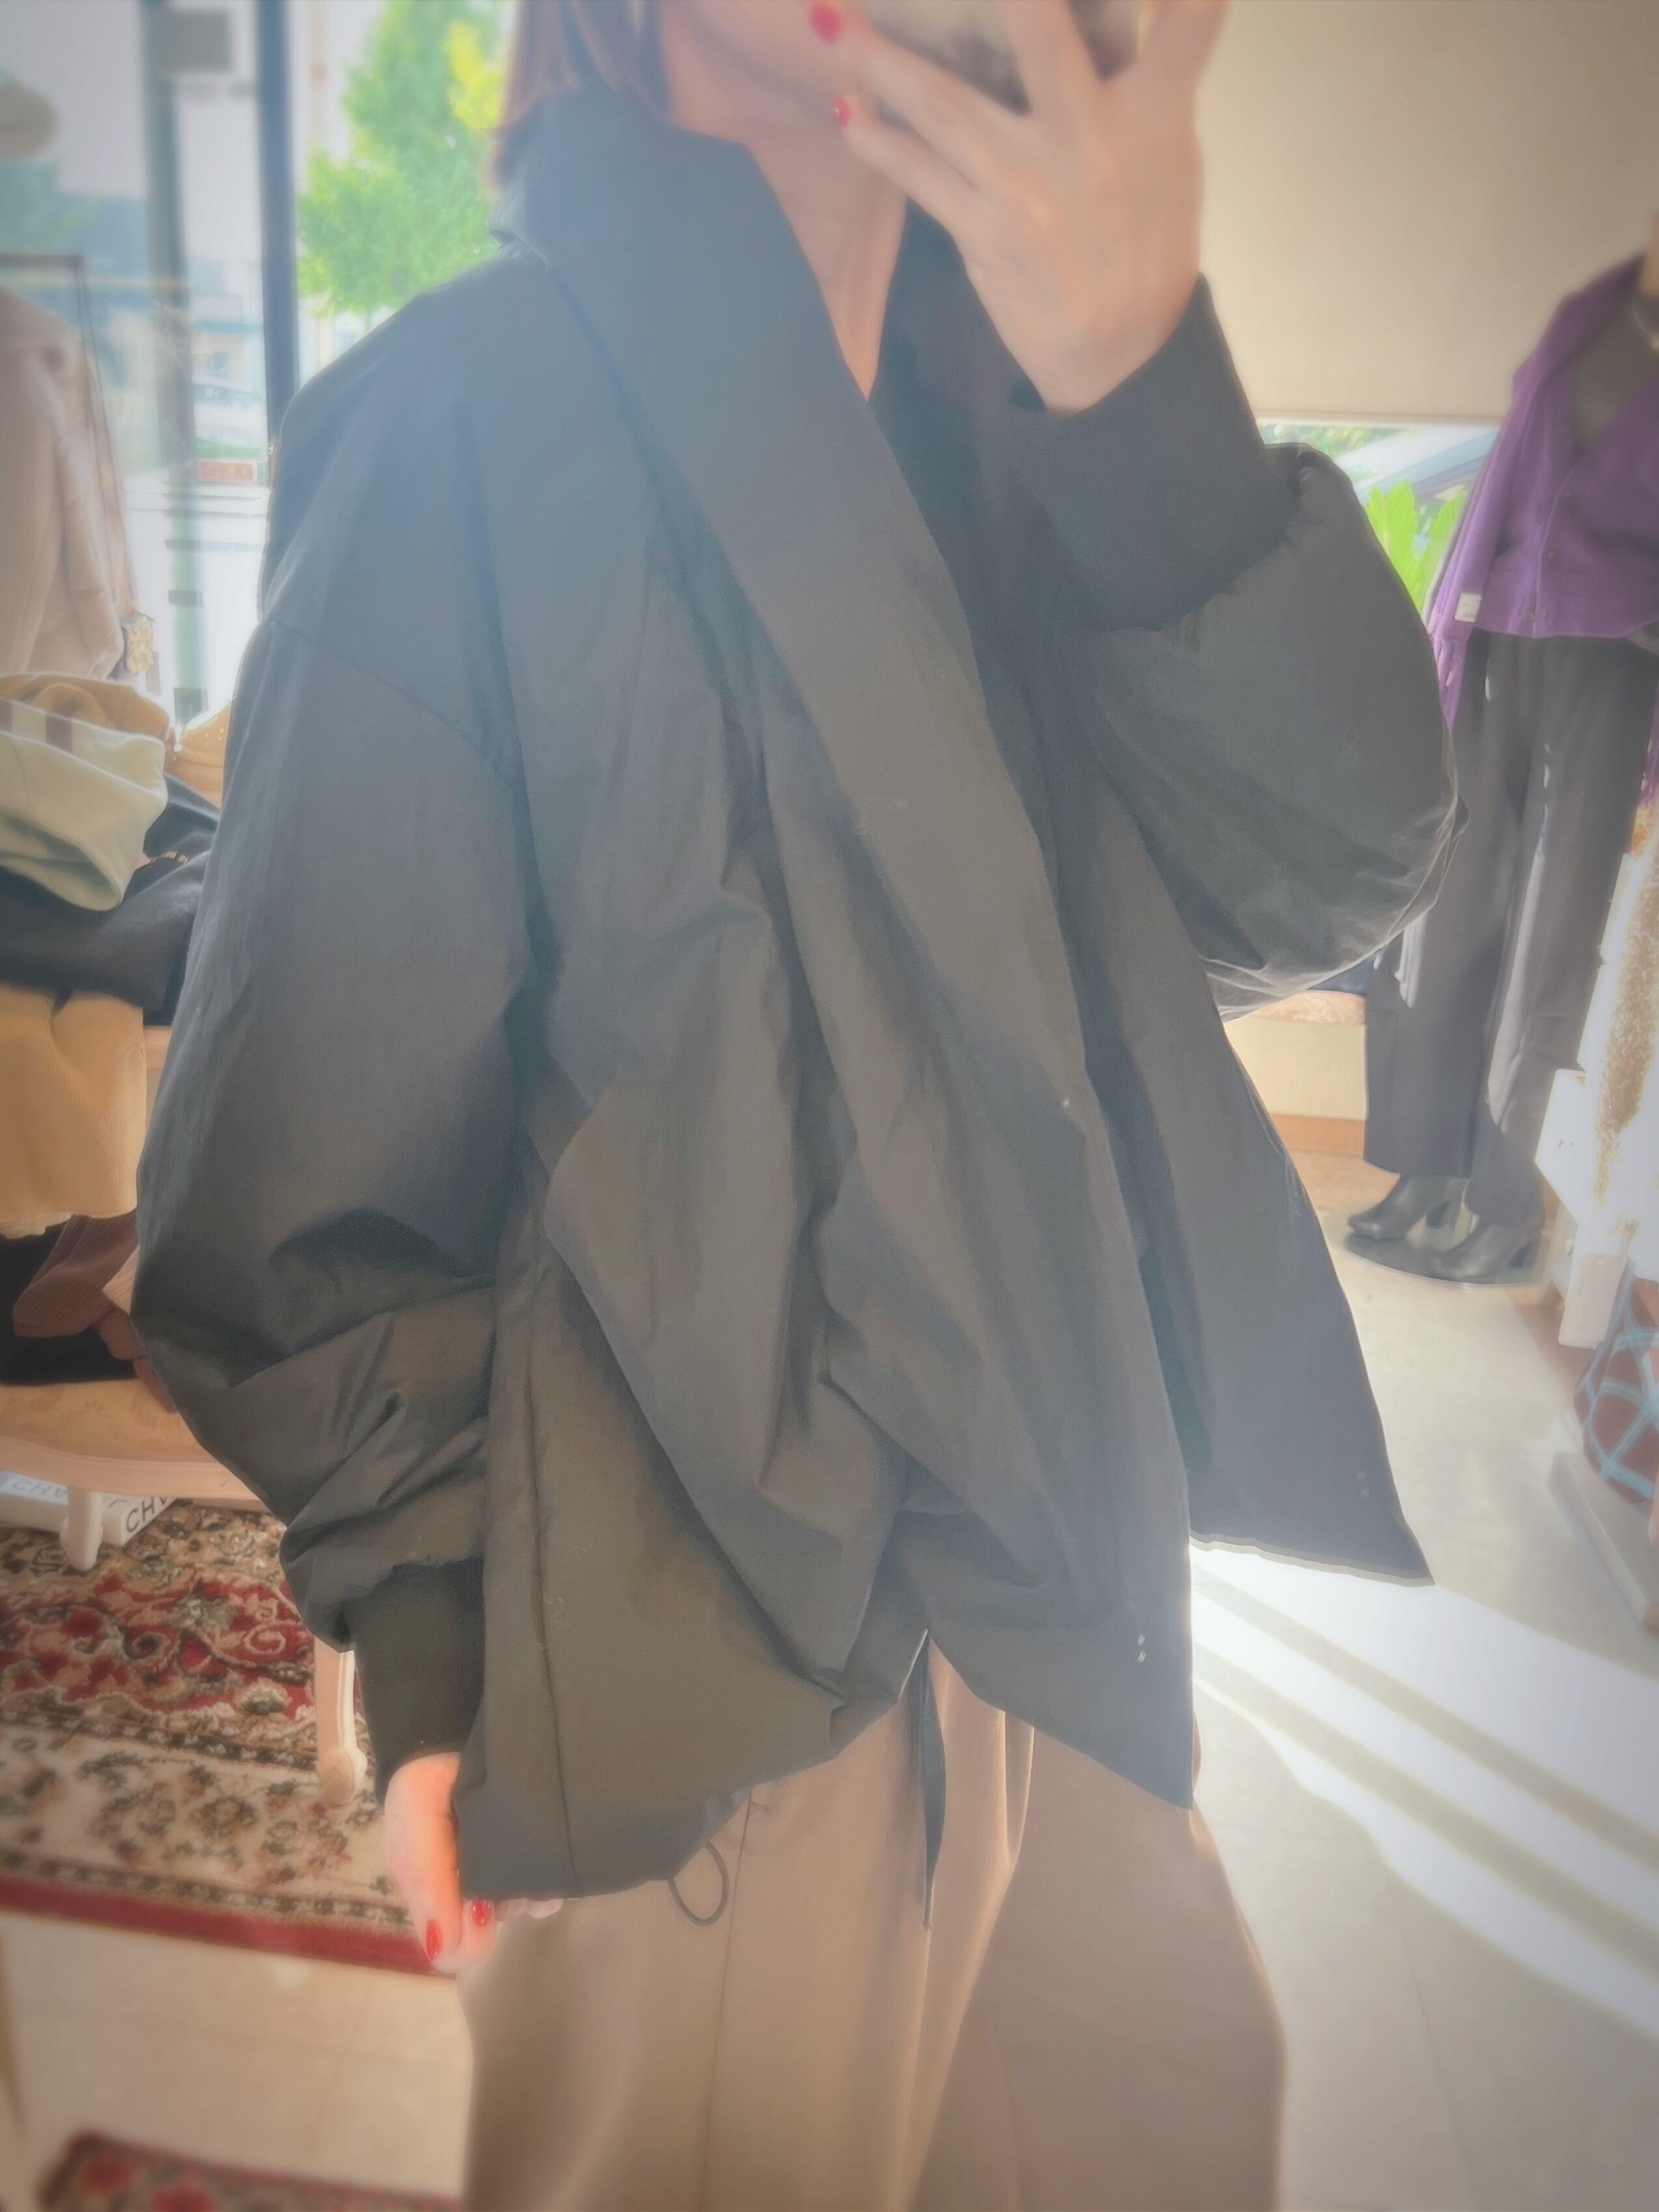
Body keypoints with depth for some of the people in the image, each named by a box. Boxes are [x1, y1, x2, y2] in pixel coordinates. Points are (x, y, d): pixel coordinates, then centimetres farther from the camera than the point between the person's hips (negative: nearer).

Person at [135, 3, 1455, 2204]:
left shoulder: (1035, 388, 4)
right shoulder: (472, 416, -13)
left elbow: (1319, 881, -9)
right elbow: (322, 1108, -11)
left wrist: (1144, 393, -22)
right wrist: (428, 1645, -9)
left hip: (1054, 1571, 6)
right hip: (694, 1636, -5)